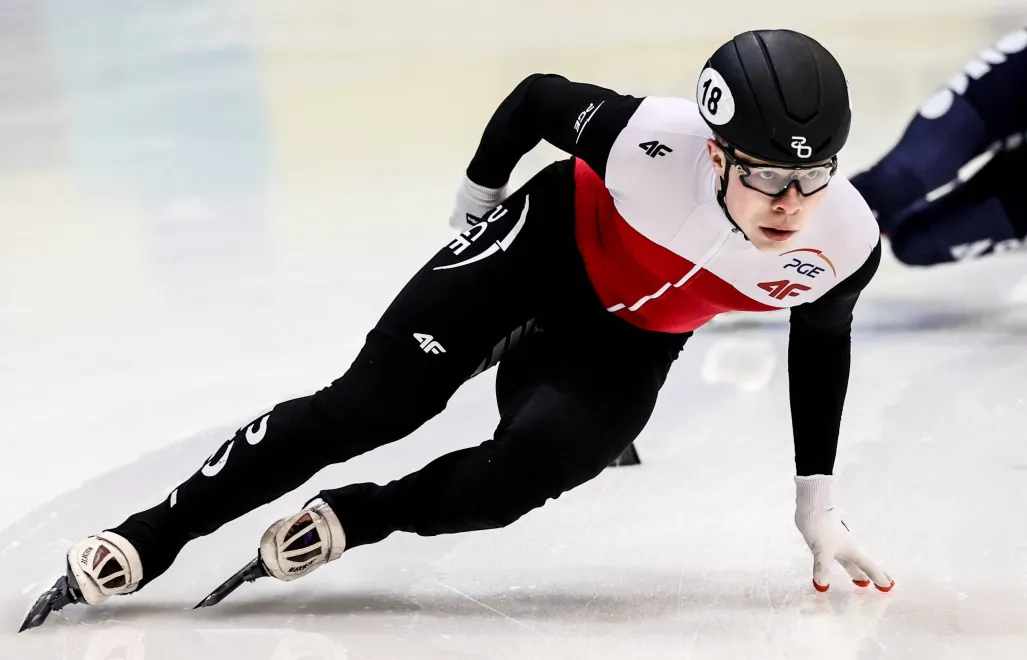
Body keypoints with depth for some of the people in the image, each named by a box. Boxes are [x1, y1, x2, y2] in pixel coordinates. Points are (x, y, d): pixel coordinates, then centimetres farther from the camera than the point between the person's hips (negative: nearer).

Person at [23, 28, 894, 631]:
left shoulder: (845, 243, -26)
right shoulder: (650, 141, -37)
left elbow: (821, 342, -2)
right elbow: (535, 98, -16)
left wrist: (817, 501, 3)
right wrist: (477, 205, 0)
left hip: (626, 347, 3)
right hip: (543, 249, -2)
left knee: (523, 471, -23)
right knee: (372, 404, -10)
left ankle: (351, 522, 1)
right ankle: (152, 536, 0)